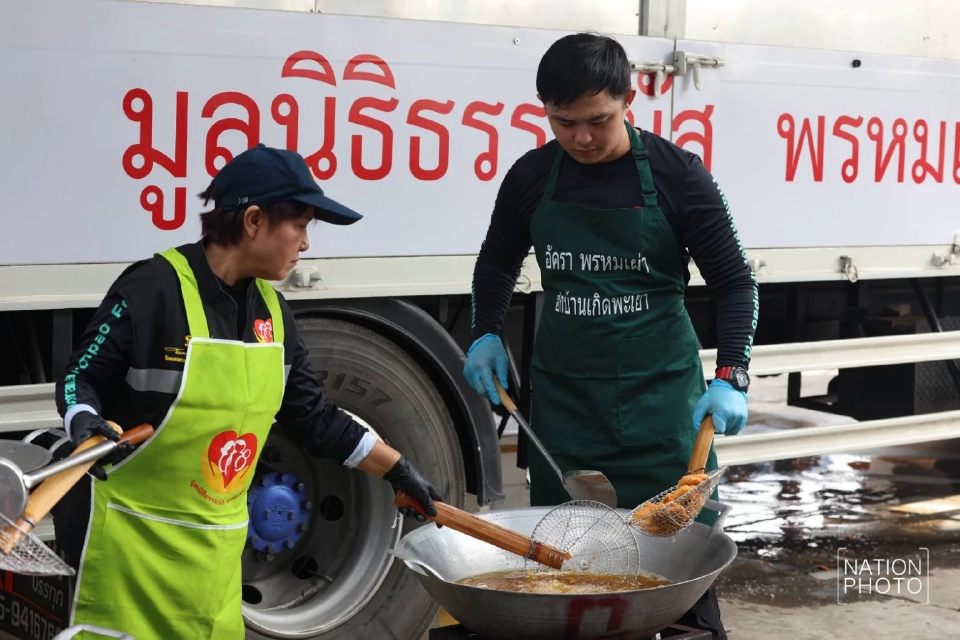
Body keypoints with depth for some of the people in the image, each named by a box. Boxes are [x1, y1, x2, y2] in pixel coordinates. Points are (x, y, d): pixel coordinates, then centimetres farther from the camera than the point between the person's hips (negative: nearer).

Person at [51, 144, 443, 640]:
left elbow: (313, 417, 12)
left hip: (215, 540, 7)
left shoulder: (271, 311, 6)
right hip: (130, 529, -6)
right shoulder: (154, 289, -16)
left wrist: (398, 470, 12)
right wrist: (86, 424, -31)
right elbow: (82, 377, -10)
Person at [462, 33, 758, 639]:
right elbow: (497, 263, 19)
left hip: (660, 389, -3)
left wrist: (731, 378, -14)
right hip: (563, 389, 3)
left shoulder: (676, 173, -8)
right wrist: (487, 335, 5)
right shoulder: (532, 176, 1)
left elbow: (735, 282, -3)